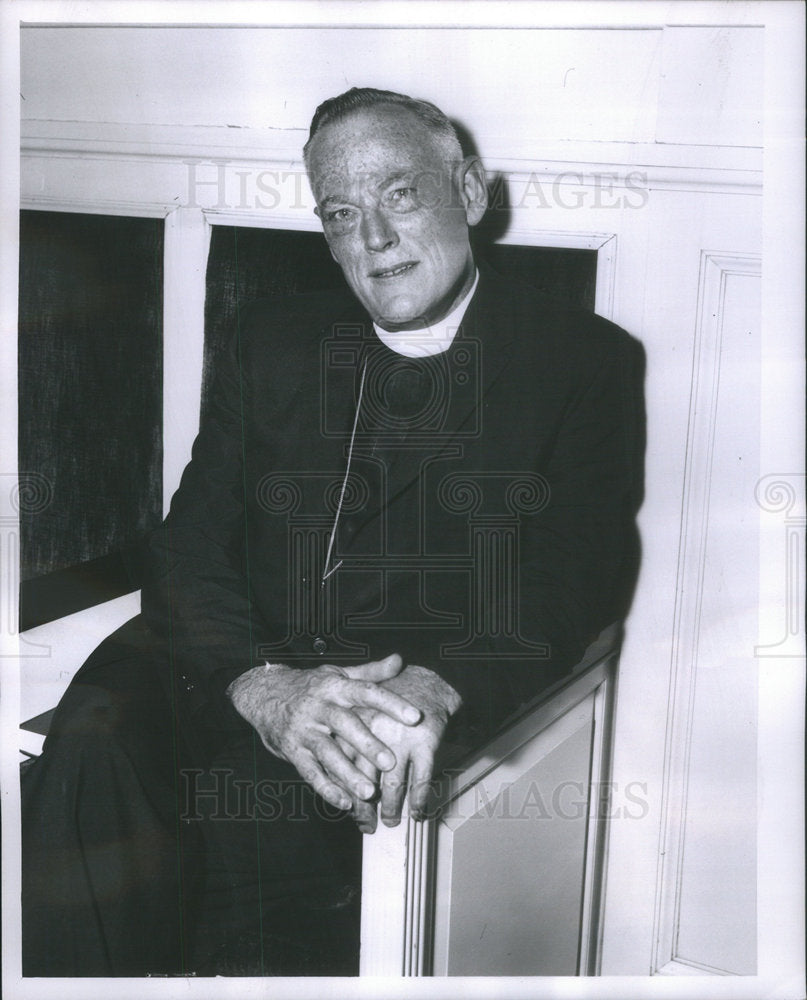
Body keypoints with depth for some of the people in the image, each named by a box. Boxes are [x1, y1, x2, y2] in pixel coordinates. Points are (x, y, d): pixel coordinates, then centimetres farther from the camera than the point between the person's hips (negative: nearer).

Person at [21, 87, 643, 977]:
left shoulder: (584, 361, 6)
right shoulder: (271, 343, 14)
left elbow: (580, 580, -4)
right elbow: (188, 551, 4)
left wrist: (436, 689, -25)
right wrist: (263, 687, -18)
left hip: (451, 703, -3)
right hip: (244, 677, 3)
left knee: (249, 810, -31)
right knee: (94, 743, -27)